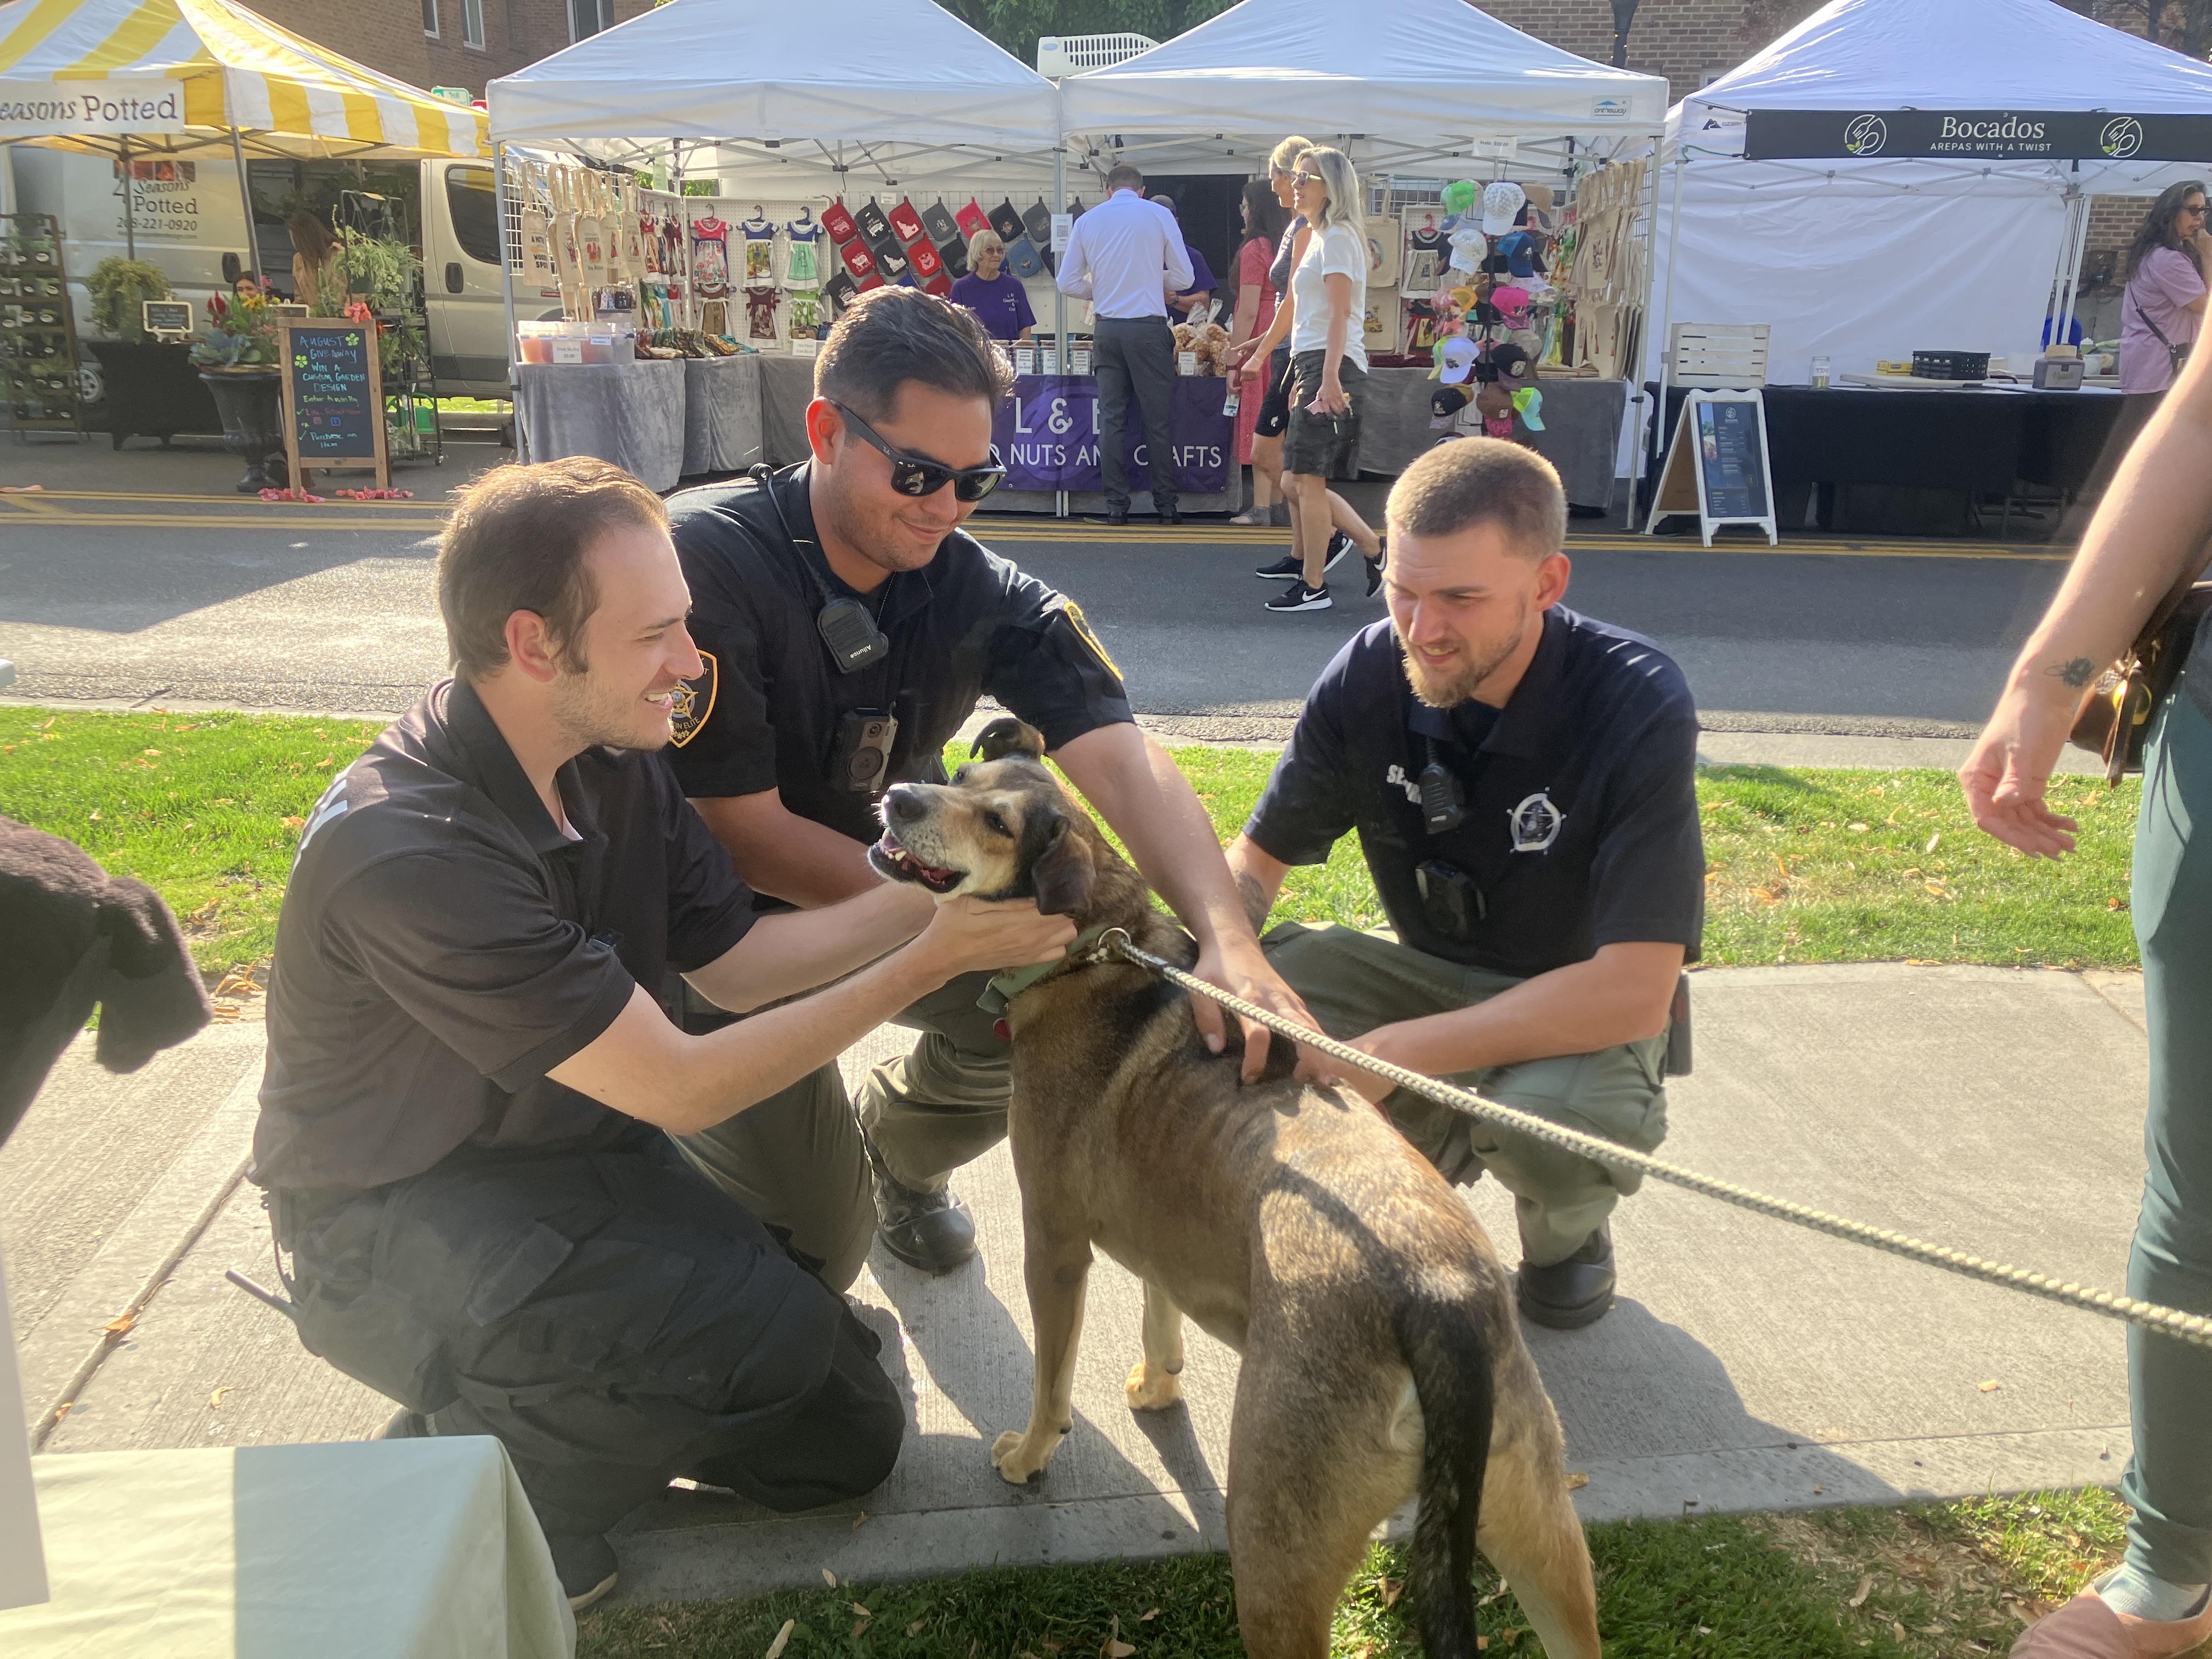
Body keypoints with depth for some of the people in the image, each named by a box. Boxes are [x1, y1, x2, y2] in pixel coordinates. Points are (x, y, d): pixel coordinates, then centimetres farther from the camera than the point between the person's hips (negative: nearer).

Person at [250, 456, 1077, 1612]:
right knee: (775, 1333, -31)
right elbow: (682, 1088, -28)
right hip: (399, 1222, -7)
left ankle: (551, 1402, 19)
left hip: (579, 1160, 7)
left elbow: (733, 963, 0)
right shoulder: (410, 853, -32)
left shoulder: (612, 765, -6)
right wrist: (932, 958, -26)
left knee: (847, 1438, 5)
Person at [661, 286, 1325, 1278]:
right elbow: (742, 830, -25)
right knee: (821, 1238, -11)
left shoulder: (982, 595, -12)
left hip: (890, 882, 5)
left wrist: (1226, 937, -43)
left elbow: (1120, 761, -25)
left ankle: (899, 1150, 17)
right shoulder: (707, 560, -26)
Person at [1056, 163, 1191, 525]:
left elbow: (1067, 282, 9)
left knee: (1111, 418, 6)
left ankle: (1116, 506, 5)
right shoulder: (1160, 215, 1)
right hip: (1149, 326, -2)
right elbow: (1184, 277, 3)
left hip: (1106, 329, 3)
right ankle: (1166, 505, 5)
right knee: (1158, 418, 3)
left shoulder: (1087, 221, 8)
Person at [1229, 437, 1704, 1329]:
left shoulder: (1637, 705, -28)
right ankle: (1442, 1142, 7)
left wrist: (1388, 1053, -35)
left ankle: (1569, 1230, 4)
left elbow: (1634, 993, -33)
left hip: (1585, 1009, -3)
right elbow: (1256, 859, -5)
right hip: (1429, 973, 4)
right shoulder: (1369, 674, -17)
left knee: (1550, 1119, -36)